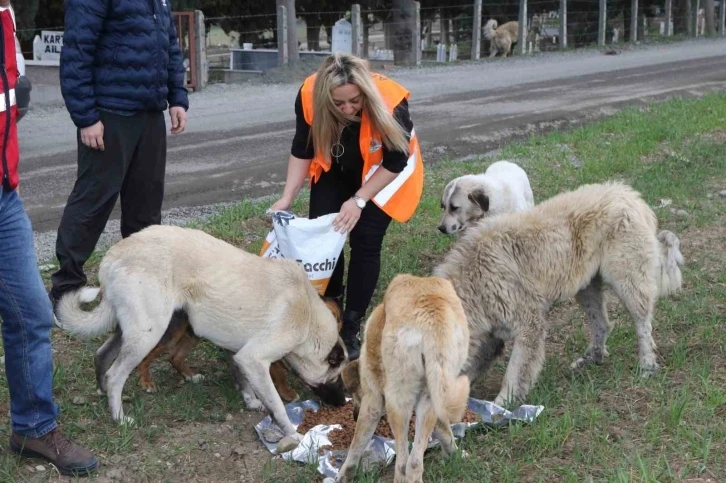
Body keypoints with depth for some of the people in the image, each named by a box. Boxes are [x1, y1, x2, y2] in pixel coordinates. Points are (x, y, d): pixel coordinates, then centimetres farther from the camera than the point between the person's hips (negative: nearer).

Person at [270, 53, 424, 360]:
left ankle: (351, 328, 0)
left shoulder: (390, 104, -39)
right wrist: (288, 197, -21)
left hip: (381, 174, -3)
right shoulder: (310, 95, -30)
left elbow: (394, 163, -24)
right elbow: (302, 150, -13)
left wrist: (359, 200, -29)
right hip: (335, 171, 3)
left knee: (365, 242, -10)